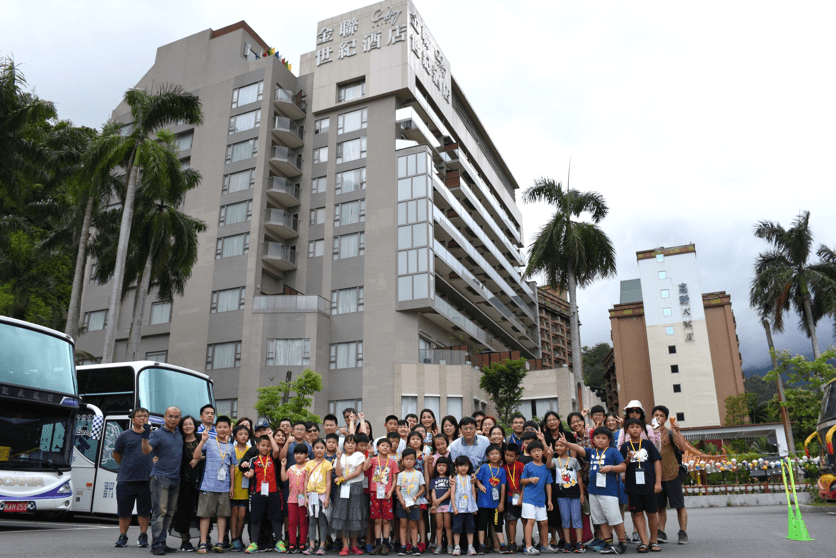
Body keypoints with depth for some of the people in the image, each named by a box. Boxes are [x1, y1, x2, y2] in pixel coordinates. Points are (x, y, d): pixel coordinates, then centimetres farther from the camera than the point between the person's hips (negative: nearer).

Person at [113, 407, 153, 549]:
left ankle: (143, 536, 16)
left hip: (146, 479, 1)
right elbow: (116, 454, 13)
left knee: (144, 510, 5)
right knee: (124, 510, 7)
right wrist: (127, 467, 12)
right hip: (126, 479, -1)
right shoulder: (125, 435, 3)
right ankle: (122, 536, 21)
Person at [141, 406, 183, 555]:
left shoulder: (179, 433, 12)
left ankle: (162, 542, 15)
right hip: (161, 477, -6)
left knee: (170, 512, 8)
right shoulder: (157, 434, -5)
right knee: (159, 511, -9)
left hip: (175, 479, 6)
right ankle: (156, 544, -6)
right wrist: (145, 436, -35)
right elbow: (146, 450, -20)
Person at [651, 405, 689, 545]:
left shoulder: (670, 433, -3)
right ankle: (661, 533, 15)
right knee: (660, 506, 9)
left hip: (672, 475, -4)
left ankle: (683, 533, 10)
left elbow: (683, 448, -18)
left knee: (679, 505, 1)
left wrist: (677, 431, -24)